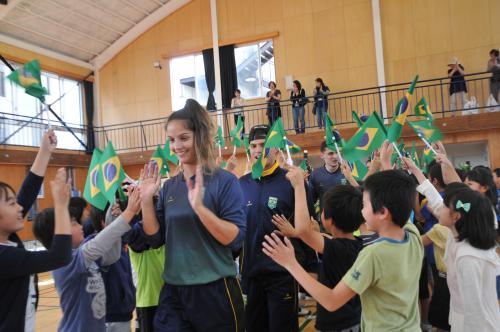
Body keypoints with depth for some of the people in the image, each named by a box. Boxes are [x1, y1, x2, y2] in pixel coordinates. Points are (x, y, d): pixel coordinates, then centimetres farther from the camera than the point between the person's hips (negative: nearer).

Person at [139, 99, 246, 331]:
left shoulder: (224, 181, -10)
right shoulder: (169, 186, 6)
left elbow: (236, 239, -17)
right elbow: (156, 239, 6)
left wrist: (199, 207, -28)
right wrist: (146, 200, -6)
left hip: (215, 290, -4)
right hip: (173, 292, 4)